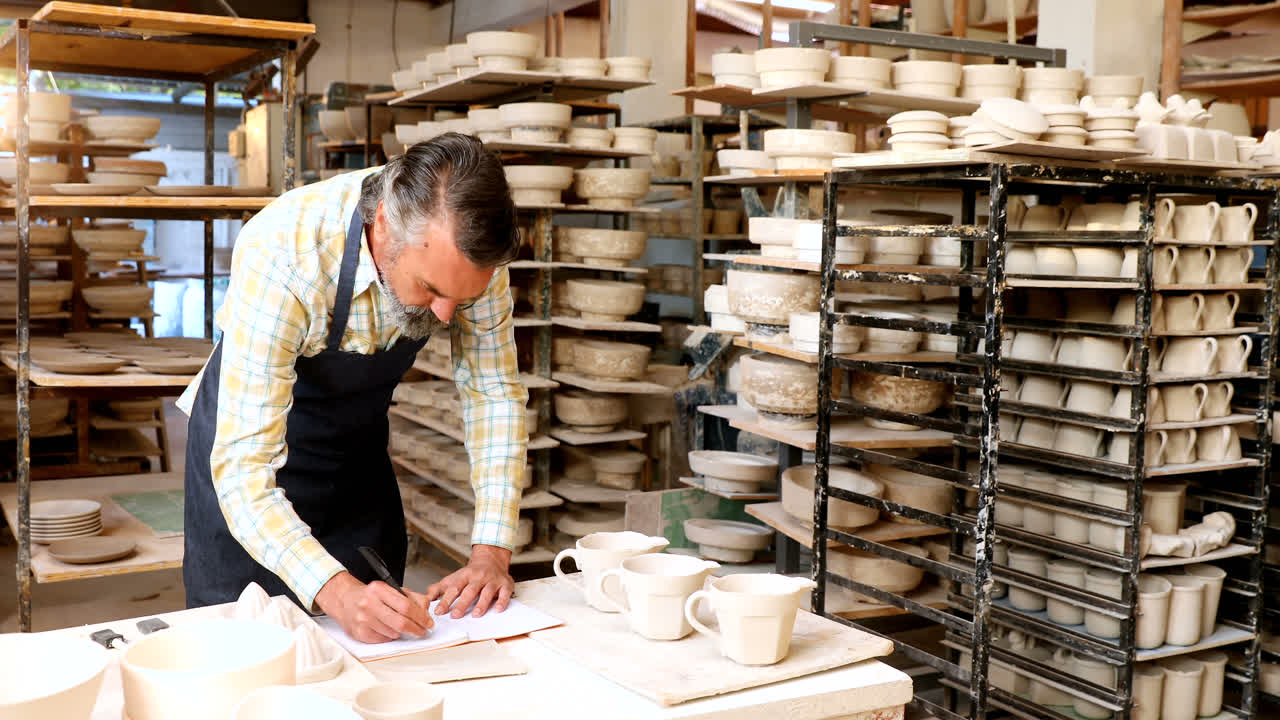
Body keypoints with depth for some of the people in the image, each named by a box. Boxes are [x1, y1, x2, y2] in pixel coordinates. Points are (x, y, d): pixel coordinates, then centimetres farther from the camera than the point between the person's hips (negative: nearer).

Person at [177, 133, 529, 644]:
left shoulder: (467, 243, -25)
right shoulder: (282, 256, -38)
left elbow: (494, 394, -14)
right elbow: (243, 466, -38)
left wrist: (492, 552, -23)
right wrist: (336, 592, -50)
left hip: (359, 443, 4)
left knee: (382, 630, 11)